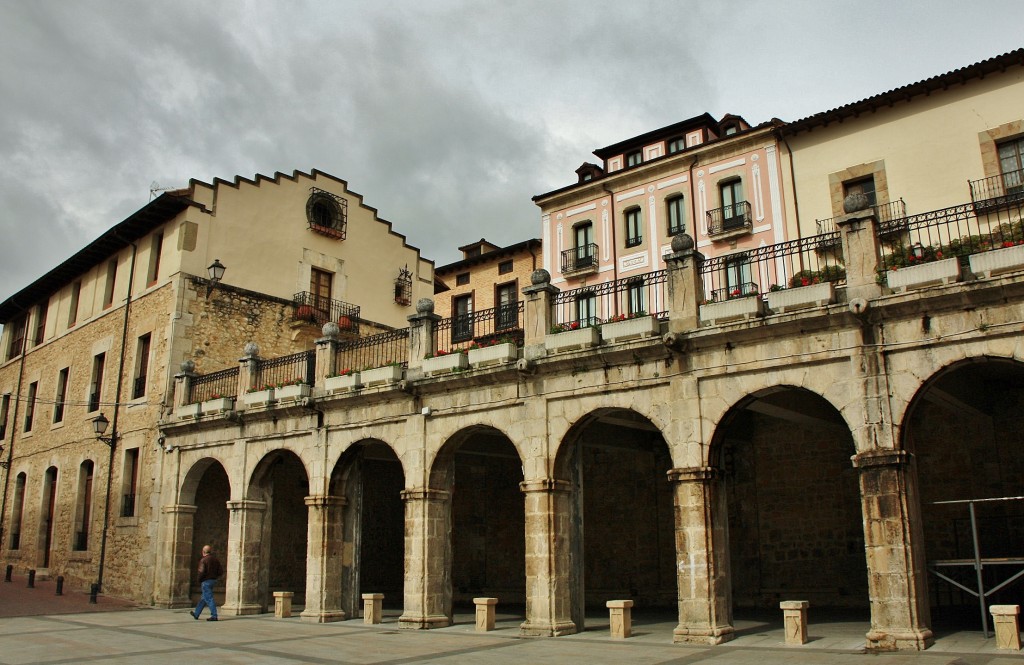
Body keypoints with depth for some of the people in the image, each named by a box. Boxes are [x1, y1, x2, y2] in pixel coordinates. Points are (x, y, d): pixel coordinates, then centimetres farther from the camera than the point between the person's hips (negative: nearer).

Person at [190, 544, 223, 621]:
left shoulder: (203, 560, -13)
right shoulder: (216, 559, 7)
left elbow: (201, 572, -23)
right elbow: (220, 571, 6)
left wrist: (199, 580, -7)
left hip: (206, 581, -8)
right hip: (213, 580, 8)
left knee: (209, 599, -6)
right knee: (203, 598, 18)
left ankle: (214, 616, -8)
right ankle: (196, 614, 31)